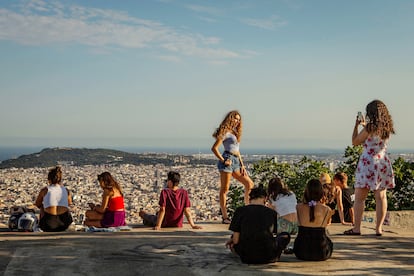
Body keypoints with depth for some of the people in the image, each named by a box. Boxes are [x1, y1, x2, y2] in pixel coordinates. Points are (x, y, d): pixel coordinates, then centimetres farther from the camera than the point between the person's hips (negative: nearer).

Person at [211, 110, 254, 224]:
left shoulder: (235, 133, 21)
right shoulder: (225, 132, -4)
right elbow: (214, 148, -11)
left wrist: (242, 165, 14)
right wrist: (223, 160, -14)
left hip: (236, 162, 9)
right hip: (228, 161, -9)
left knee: (249, 183, 6)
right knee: (224, 189, -5)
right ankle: (225, 217, -3)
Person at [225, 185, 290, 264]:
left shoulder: (240, 211, -2)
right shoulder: (272, 213, 3)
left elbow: (236, 239, -4)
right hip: (267, 257, 0)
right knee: (285, 235, 27)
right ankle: (274, 257, 12)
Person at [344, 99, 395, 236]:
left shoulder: (369, 128, -13)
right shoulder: (387, 128, 5)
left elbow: (355, 142, -3)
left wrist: (356, 125, 6)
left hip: (368, 163, -6)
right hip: (383, 162, 6)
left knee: (359, 197, 1)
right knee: (381, 197, 7)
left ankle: (356, 228, 1)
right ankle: (379, 228, 8)